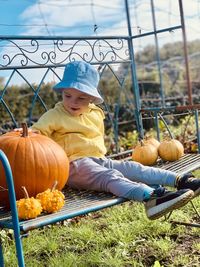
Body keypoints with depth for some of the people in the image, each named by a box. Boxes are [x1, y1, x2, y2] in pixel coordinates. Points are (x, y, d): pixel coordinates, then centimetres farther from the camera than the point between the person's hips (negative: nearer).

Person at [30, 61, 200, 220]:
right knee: (111, 177, -31)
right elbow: (35, 132, -6)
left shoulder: (95, 114, 18)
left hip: (99, 160, 7)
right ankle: (151, 197, -54)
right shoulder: (54, 116, 0)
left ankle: (181, 181, -22)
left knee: (132, 168, -13)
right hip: (75, 165, -6)